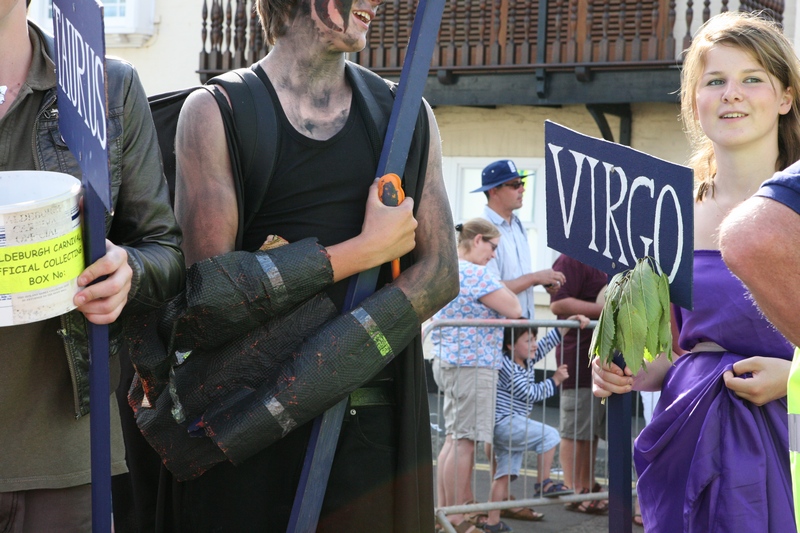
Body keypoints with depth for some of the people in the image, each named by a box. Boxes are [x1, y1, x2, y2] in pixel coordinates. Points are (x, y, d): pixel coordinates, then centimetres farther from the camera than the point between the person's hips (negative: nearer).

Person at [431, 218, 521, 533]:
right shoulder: (476, 274, -17)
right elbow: (514, 310, -17)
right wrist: (499, 286, -1)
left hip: (448, 362, 10)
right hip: (472, 365, -10)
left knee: (454, 439, 16)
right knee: (464, 441, -5)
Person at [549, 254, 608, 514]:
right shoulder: (572, 259, -12)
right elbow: (558, 304, -21)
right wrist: (604, 309, -24)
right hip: (580, 358, -9)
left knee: (593, 429, 16)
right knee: (575, 430, -2)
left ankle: (588, 485, 25)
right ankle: (574, 492, 4)